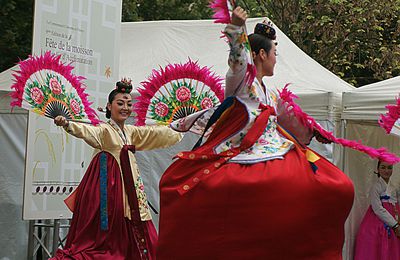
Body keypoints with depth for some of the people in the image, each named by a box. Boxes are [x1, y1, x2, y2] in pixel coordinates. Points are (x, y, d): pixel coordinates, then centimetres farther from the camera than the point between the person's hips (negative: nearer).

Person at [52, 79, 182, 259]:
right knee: (105, 234, -10)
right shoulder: (104, 130, -9)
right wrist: (67, 124, -50)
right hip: (108, 186, -7)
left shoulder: (131, 132, 14)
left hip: (129, 186, 7)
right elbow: (87, 131, -29)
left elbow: (157, 133, 28)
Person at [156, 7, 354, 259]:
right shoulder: (241, 79, 2)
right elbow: (237, 60, -20)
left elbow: (290, 120, 42)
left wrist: (314, 132, 53)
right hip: (244, 158, -7)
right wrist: (236, 28, -35)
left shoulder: (271, 95, 26)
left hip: (277, 155, 7)